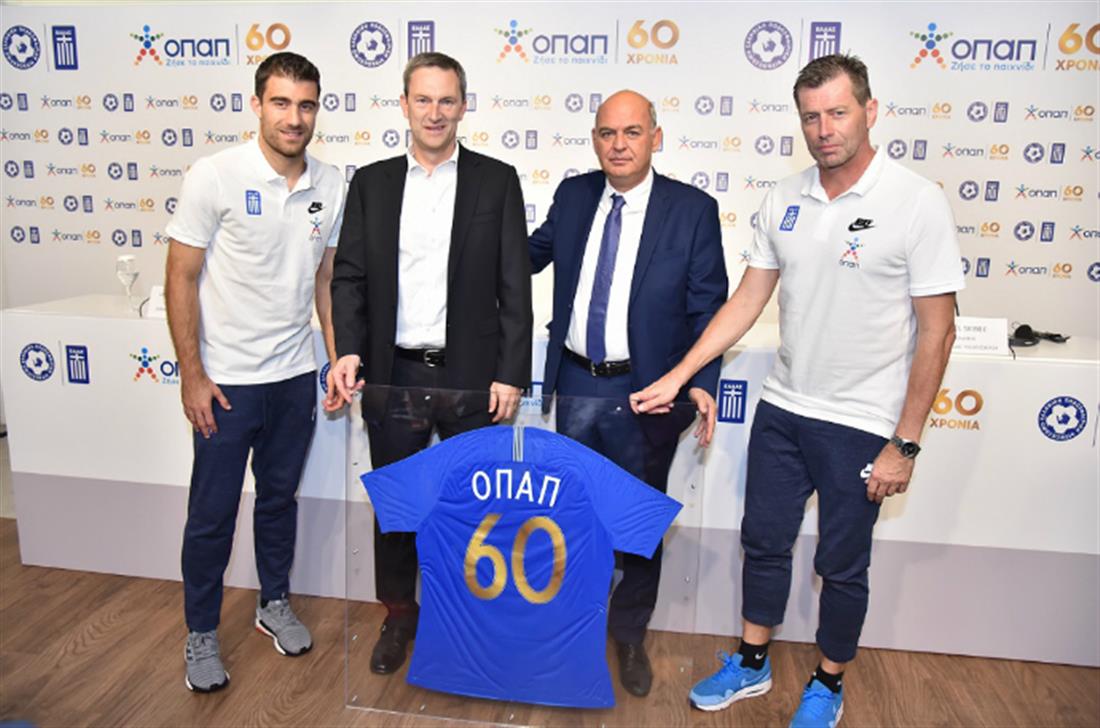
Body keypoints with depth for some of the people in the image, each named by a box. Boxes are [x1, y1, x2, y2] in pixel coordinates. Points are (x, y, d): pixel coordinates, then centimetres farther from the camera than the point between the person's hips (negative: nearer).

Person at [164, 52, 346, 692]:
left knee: (281, 497, 19)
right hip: (226, 380, -3)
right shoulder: (216, 176, -13)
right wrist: (192, 375, -11)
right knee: (212, 512, 9)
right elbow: (181, 279, -9)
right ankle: (202, 634, 29)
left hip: (295, 376, 4)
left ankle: (275, 604, 39)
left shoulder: (332, 185, 0)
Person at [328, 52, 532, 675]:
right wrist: (349, 350, -11)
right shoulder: (371, 182, 6)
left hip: (471, 378, -2)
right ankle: (399, 615, 36)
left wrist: (511, 372, -9)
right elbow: (350, 276, 4)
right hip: (393, 377, 2)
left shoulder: (497, 180, 0)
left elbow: (514, 285, -3)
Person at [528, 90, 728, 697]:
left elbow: (708, 306, -8)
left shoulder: (693, 209, -8)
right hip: (575, 383, 4)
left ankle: (630, 635, 36)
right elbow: (531, 255, 19)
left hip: (645, 391, -3)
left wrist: (701, 383, -18)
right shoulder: (573, 195, 3)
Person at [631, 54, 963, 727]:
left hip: (860, 426, -4)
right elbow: (747, 301, 6)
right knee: (764, 541, 17)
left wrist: (905, 444, -12)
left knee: (843, 565, 12)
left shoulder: (919, 203, -13)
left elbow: (937, 331, -11)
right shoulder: (784, 200, 2)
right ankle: (751, 666, 38)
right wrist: (677, 377, -1)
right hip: (782, 410, 5)